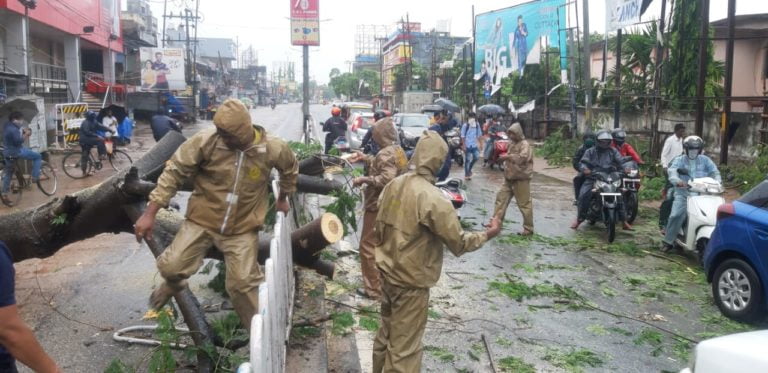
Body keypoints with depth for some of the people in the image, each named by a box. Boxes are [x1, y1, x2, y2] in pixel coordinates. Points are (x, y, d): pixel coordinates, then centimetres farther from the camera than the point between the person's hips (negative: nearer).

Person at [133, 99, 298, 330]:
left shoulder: (272, 148, -14)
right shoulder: (206, 141, -19)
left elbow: (290, 169, 9)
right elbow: (174, 171, -13)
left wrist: (283, 199, 20)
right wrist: (150, 213, -15)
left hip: (242, 228, 0)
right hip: (202, 220, 1)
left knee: (244, 282, -2)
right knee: (171, 266, -6)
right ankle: (174, 285, 33)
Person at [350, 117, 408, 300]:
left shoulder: (386, 153, -22)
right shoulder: (397, 150, 8)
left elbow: (387, 179, -34)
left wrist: (364, 179, -27)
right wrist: (365, 158, 22)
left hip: (378, 206, -10)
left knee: (368, 247, -1)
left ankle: (374, 289, 4)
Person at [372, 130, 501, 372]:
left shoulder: (393, 185, -1)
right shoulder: (433, 199, -23)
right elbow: (459, 244, -15)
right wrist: (487, 234, 0)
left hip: (387, 274, 8)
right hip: (411, 282, -7)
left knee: (386, 335, 24)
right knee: (404, 348, 6)